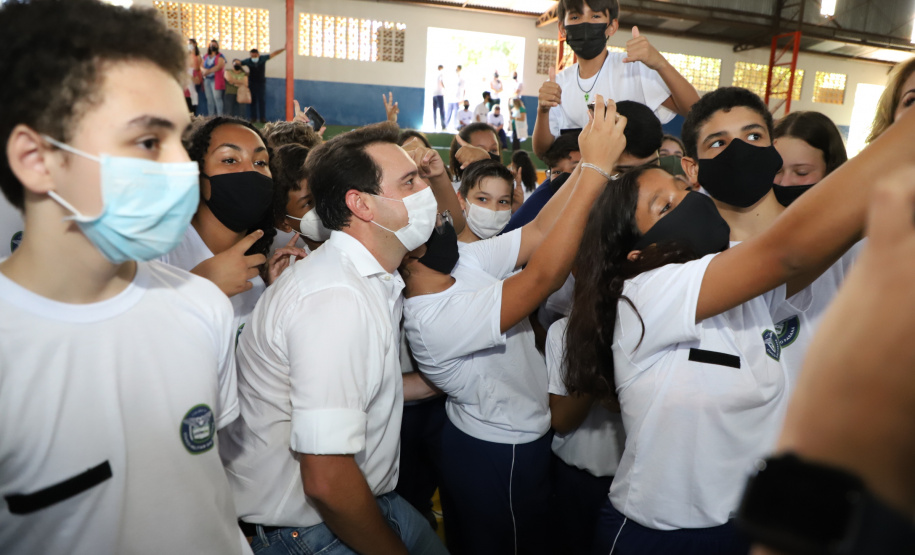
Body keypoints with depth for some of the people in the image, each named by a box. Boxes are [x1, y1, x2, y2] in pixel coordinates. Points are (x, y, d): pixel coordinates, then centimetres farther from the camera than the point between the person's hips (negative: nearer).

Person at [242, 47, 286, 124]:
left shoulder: (263, 58, -11)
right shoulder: (247, 61, -11)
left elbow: (274, 54, -8)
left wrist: (284, 49, -14)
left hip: (261, 82, 0)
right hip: (252, 83, 0)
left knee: (262, 100, -5)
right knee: (253, 100, -1)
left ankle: (262, 118, -6)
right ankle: (253, 117, 3)